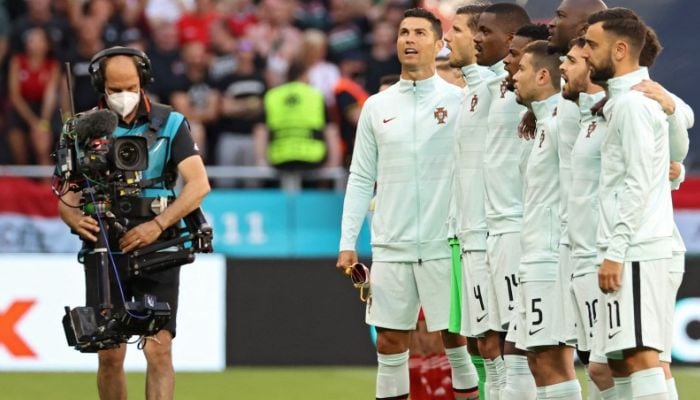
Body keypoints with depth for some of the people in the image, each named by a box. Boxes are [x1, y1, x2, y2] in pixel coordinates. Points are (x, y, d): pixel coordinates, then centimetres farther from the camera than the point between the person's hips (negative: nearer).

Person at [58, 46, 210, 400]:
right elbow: (66, 195, 6)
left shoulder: (169, 124, 1)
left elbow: (199, 184, -9)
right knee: (110, 355, 2)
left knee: (158, 349, -11)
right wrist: (74, 217, -19)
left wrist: (158, 225, -23)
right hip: (103, 251, 2)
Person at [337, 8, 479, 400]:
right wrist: (347, 242, 5)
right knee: (390, 344, 5)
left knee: (457, 340, 1)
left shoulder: (459, 100, 1)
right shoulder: (377, 107, 10)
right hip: (391, 246, 3)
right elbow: (361, 179, 11)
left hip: (444, 245, -3)